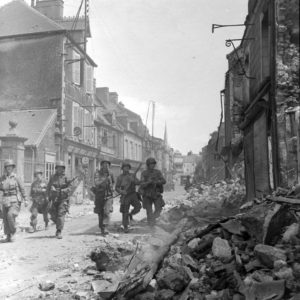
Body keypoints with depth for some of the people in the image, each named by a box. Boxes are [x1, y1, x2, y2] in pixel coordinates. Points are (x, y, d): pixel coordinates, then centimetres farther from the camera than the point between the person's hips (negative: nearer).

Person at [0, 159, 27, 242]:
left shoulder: (16, 177, -3)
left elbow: (22, 189, 1)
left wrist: (25, 200, 0)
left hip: (15, 201, -4)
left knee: (10, 215, -23)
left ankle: (13, 232, -2)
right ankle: (8, 236, 19)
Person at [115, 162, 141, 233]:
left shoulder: (132, 175, 9)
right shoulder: (120, 177, 1)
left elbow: (138, 182, -3)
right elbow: (117, 188, 0)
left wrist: (132, 180, -22)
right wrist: (121, 191, -21)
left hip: (133, 194, 3)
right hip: (125, 196, -2)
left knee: (138, 207, -18)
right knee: (125, 212, -3)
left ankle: (130, 214, 12)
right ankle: (125, 227, 12)